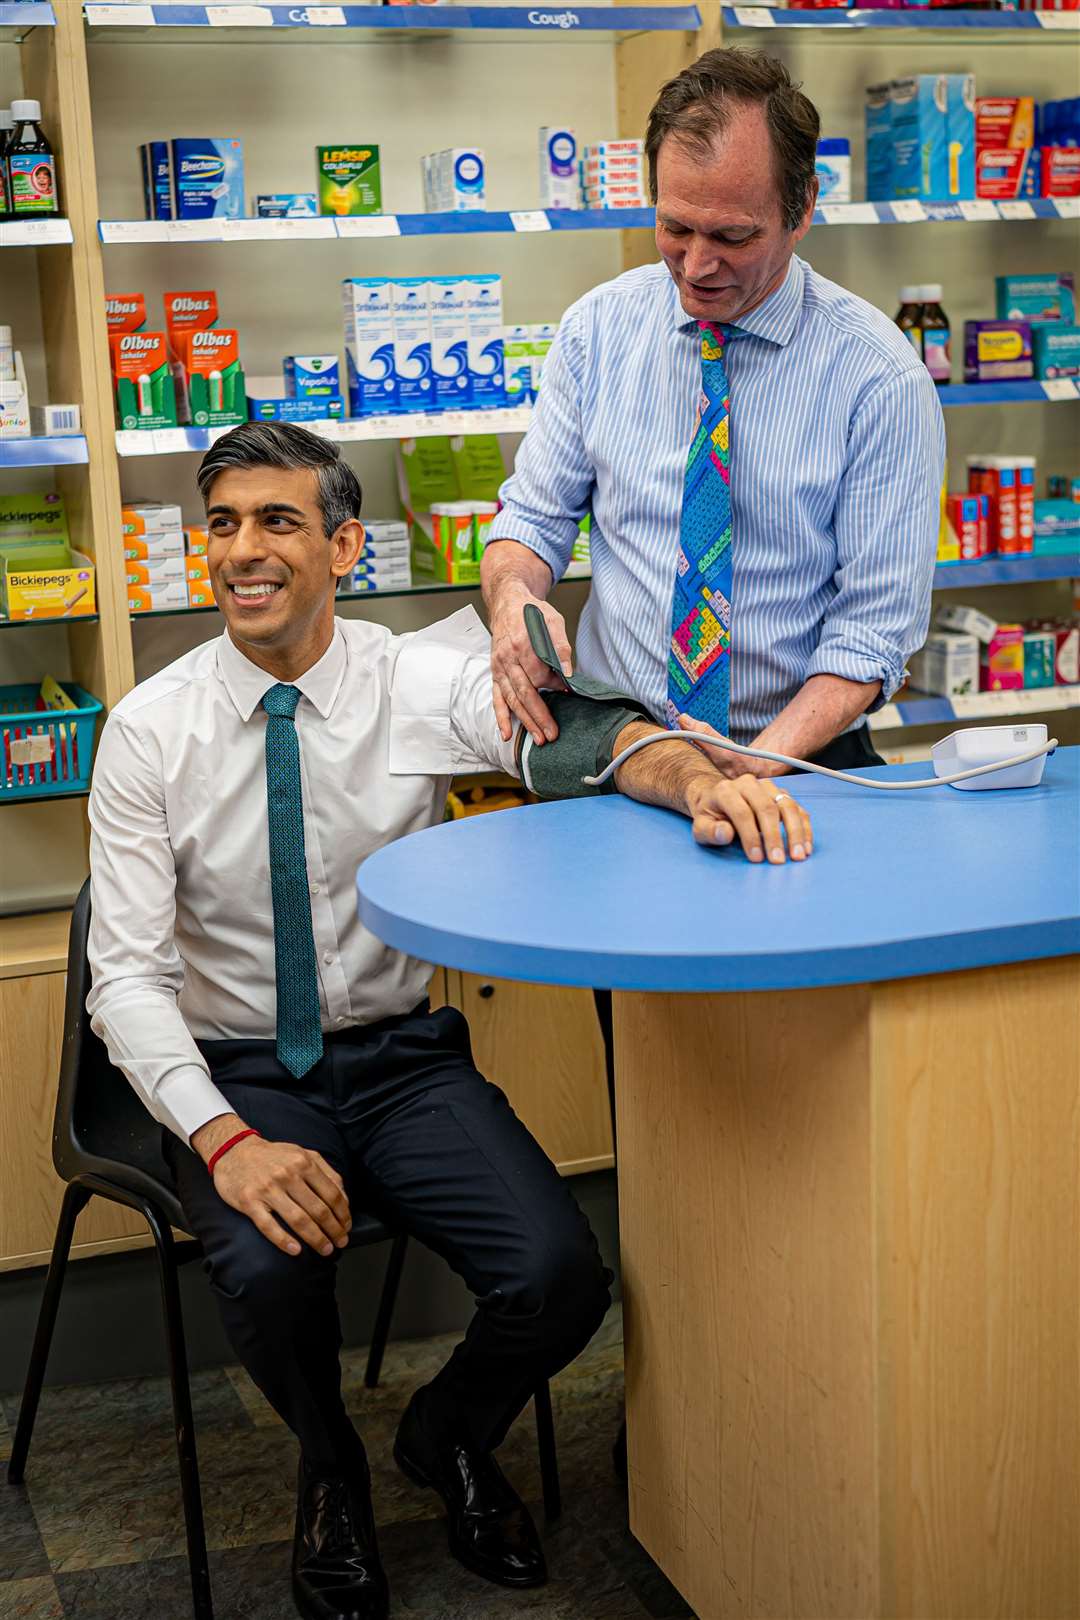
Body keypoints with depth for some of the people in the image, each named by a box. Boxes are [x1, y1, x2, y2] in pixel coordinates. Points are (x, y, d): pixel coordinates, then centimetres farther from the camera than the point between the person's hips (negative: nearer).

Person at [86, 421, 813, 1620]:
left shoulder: (419, 684, -5)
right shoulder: (148, 732, -8)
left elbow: (574, 734, -21)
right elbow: (127, 973, -12)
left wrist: (697, 778, -45)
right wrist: (225, 1139, -27)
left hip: (404, 1061, 1)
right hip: (238, 1073, -1)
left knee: (560, 1274, -21)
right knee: (267, 1270, -31)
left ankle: (448, 1438, 17)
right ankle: (331, 1469, 7)